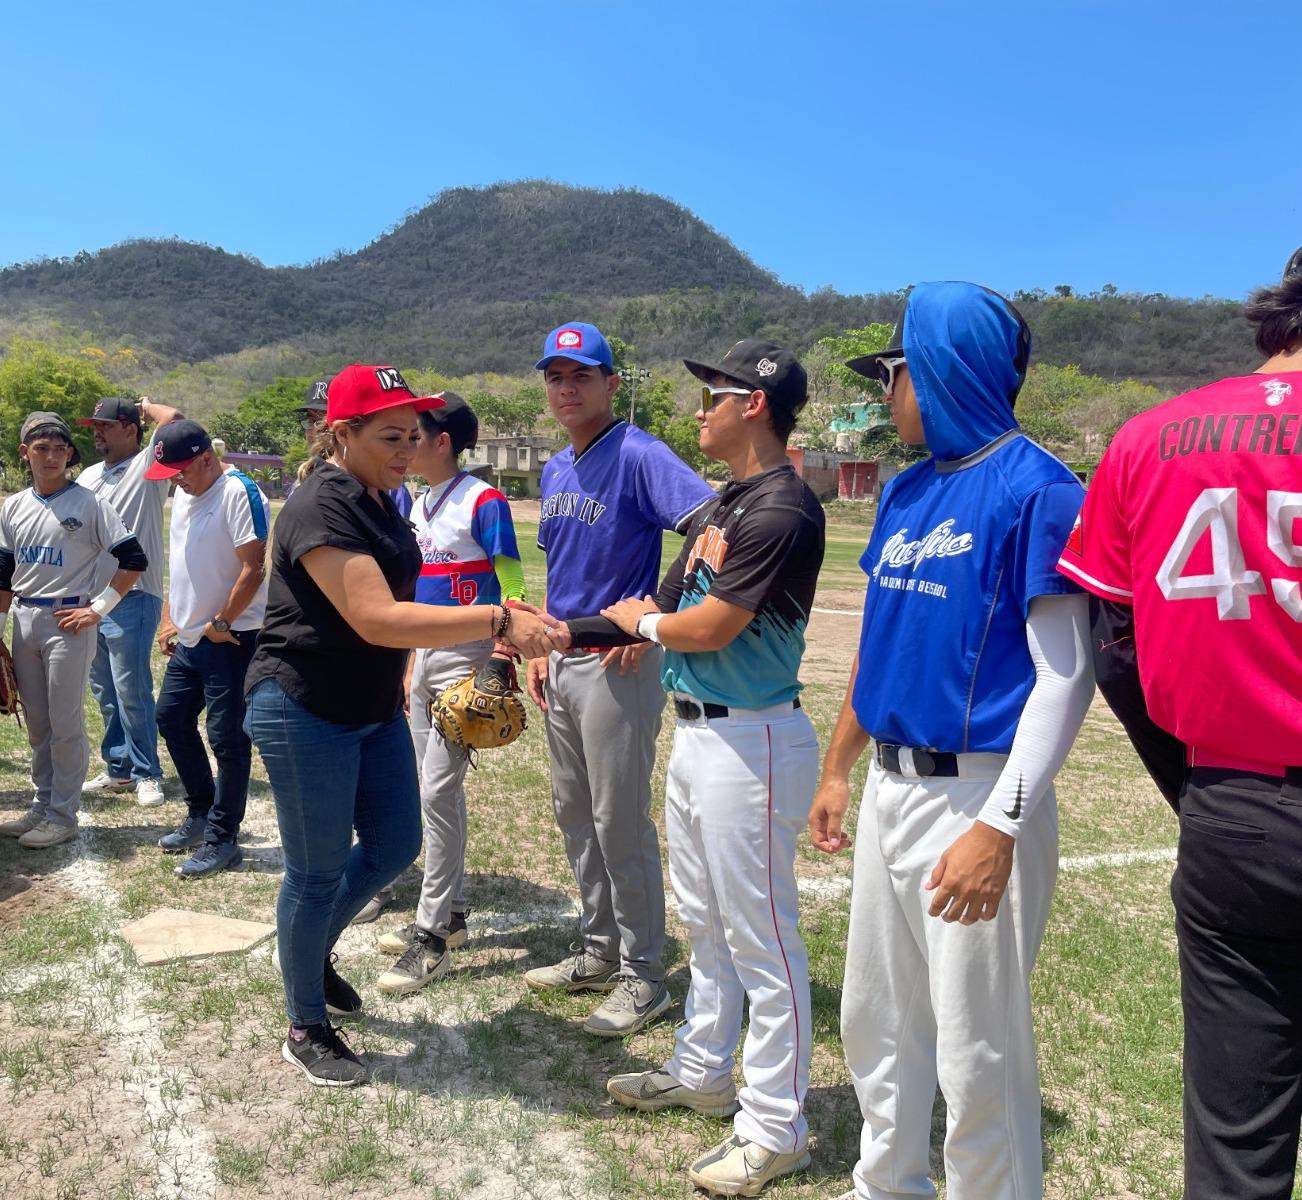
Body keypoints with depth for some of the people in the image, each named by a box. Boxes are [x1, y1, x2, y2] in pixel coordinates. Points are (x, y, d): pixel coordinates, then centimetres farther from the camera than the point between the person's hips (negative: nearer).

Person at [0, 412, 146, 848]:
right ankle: (42, 805, 26)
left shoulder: (89, 503, -7)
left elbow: (134, 560, -10)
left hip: (67, 622, -6)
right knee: (36, 723, 14)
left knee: (65, 723, -1)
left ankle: (62, 815, 9)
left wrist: (98, 609, -11)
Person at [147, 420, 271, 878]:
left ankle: (222, 840, 10)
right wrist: (169, 619, 15)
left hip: (229, 638, -10)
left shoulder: (239, 493, -17)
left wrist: (221, 624, -15)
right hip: (189, 636, 10)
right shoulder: (183, 496, 12)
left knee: (227, 738, -2)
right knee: (171, 718, 17)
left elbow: (253, 569, -21)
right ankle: (201, 813, 34)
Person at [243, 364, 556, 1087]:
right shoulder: (323, 508, -22)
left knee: (396, 844, 13)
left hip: (375, 711, 9)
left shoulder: (381, 504, 8)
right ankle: (307, 1030, 24)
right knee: (318, 870, 4)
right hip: (306, 714, -9)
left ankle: (315, 951, 39)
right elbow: (377, 619, -32)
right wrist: (498, 621, -35)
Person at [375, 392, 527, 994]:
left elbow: (512, 589, -14)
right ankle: (448, 912, 27)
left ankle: (433, 935, 3)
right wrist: (408, 667, 19)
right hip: (424, 655, 9)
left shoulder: (483, 502, -12)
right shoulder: (418, 504, 13)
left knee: (438, 791, -8)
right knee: (435, 790, 14)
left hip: (467, 655, -9)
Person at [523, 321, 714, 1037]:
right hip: (564, 662, 9)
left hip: (619, 664, -9)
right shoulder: (555, 471, 13)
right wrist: (542, 650, 15)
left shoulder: (638, 456, -14)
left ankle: (643, 976, 16)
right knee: (574, 816, 17)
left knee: (621, 824, -1)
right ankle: (600, 950, 34)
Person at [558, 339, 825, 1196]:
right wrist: (564, 633, 7)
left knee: (761, 937, 1)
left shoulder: (782, 509, -19)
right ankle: (703, 1072, 40)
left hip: (751, 742, -10)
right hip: (698, 732, 10)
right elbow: (673, 607, 11)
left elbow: (708, 627, -22)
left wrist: (643, 620, -2)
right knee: (706, 923, 22)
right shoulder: (725, 504, 13)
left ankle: (776, 1130, 16)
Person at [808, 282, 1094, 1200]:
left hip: (978, 797, -8)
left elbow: (1065, 673, -17)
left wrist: (999, 827, -23)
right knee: (877, 1022, 21)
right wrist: (838, 769, 19)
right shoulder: (907, 488, 11)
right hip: (890, 790, 8)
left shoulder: (1034, 487, -13)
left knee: (979, 1053, 4)